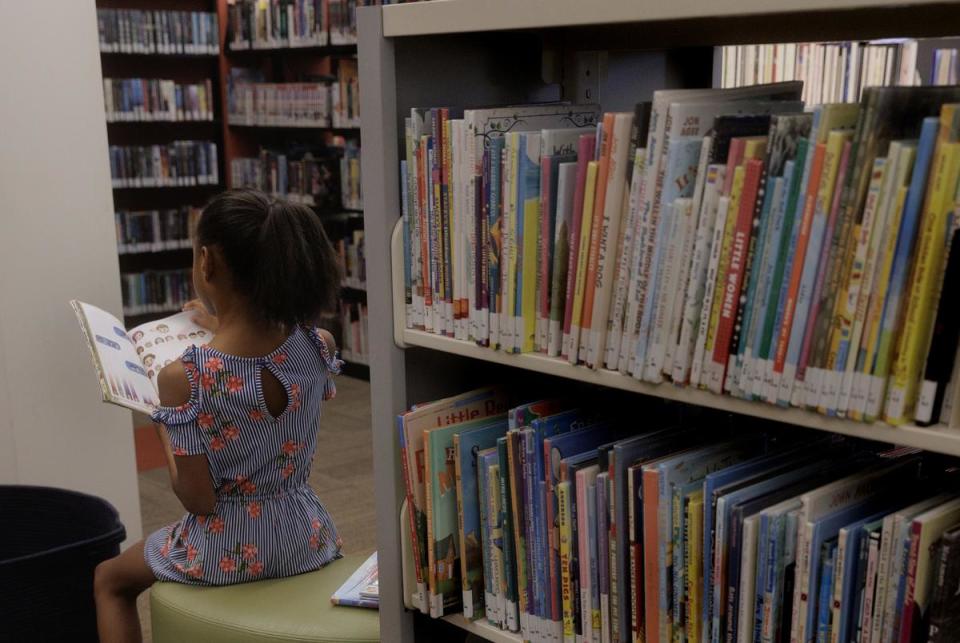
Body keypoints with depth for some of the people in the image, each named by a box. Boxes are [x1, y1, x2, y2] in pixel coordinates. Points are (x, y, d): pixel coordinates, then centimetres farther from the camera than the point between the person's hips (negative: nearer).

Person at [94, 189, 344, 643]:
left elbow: (199, 499, -20)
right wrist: (223, 328, 15)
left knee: (107, 579, 28)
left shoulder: (183, 378, -28)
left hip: (228, 550, -4)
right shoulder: (319, 345, -15)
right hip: (306, 538, 5)